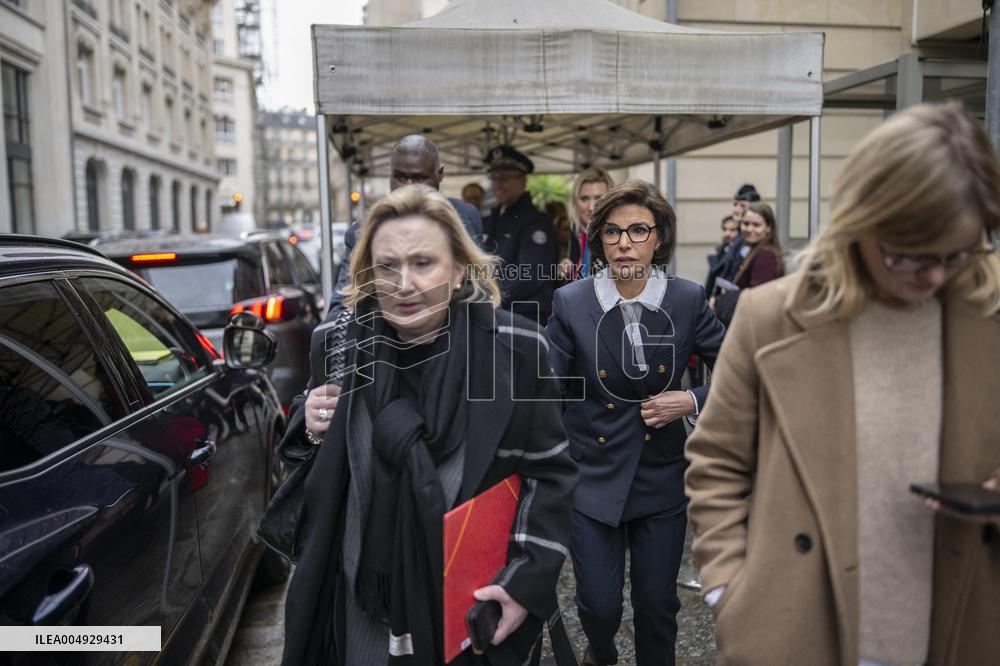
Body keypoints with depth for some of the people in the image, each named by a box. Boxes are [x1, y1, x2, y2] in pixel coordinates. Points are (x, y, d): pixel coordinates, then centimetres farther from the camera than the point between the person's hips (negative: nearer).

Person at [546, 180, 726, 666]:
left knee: (657, 606, 12)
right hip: (592, 478, -1)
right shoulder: (571, 303, -10)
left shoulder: (688, 300, -7)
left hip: (661, 477, 1)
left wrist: (694, 401, -14)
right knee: (599, 606, 7)